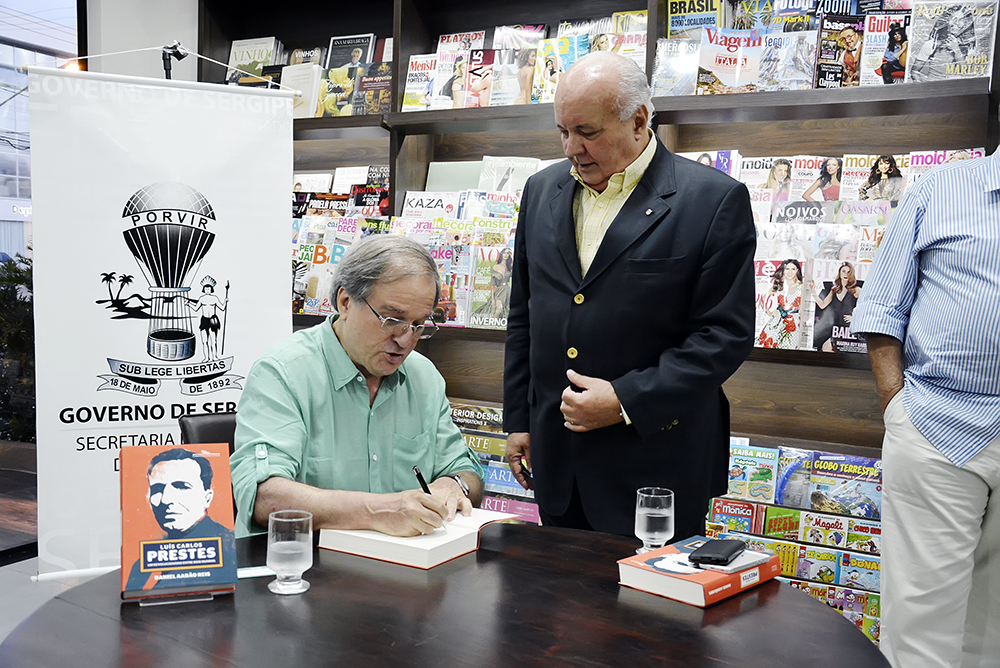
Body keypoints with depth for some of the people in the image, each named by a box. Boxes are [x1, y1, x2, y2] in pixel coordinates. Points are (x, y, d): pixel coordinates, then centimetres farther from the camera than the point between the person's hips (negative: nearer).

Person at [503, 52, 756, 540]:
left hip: (656, 462, -4)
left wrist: (626, 400, -17)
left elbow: (727, 334, -11)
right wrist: (518, 420, 12)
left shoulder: (715, 200, -8)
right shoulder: (541, 191, 9)